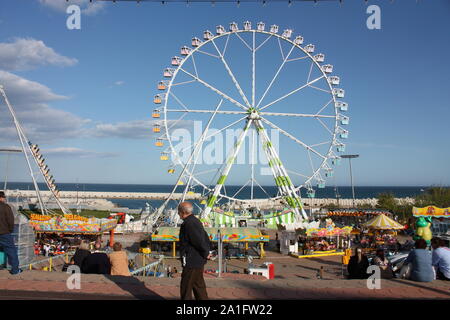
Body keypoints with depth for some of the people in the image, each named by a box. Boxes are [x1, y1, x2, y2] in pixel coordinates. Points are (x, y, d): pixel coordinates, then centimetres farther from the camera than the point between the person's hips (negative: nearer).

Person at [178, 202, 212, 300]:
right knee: (198, 285, 19)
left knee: (185, 288, 0)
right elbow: (206, 238, 16)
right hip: (199, 261, 10)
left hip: (192, 262, -10)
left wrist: (205, 254, -12)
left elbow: (200, 241, -25)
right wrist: (207, 252, 10)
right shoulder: (195, 221, 12)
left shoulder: (189, 224, -21)